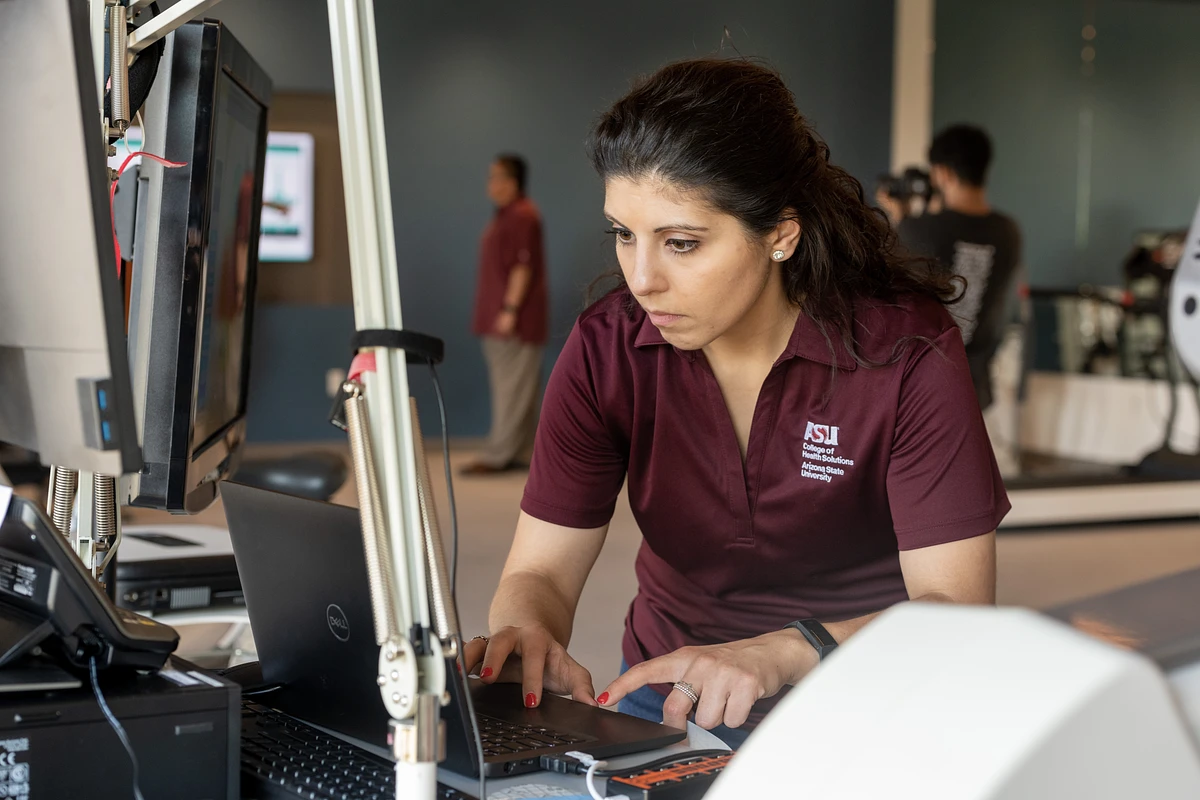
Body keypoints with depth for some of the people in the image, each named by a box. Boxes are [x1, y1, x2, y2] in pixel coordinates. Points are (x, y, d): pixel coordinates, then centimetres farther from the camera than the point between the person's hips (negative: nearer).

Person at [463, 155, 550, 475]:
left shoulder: (522, 216, -13)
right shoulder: (505, 216, 19)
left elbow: (522, 266, -19)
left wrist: (510, 309, -22)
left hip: (516, 319, -11)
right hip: (498, 320, 11)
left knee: (512, 388, -8)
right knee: (509, 386, 11)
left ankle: (498, 455, -9)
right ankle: (518, 452, 14)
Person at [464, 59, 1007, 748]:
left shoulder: (907, 350, -16)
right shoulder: (608, 349, -7)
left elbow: (958, 607, -18)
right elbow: (540, 573, -5)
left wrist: (782, 655, -36)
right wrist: (525, 638, -30)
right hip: (673, 697, 2)